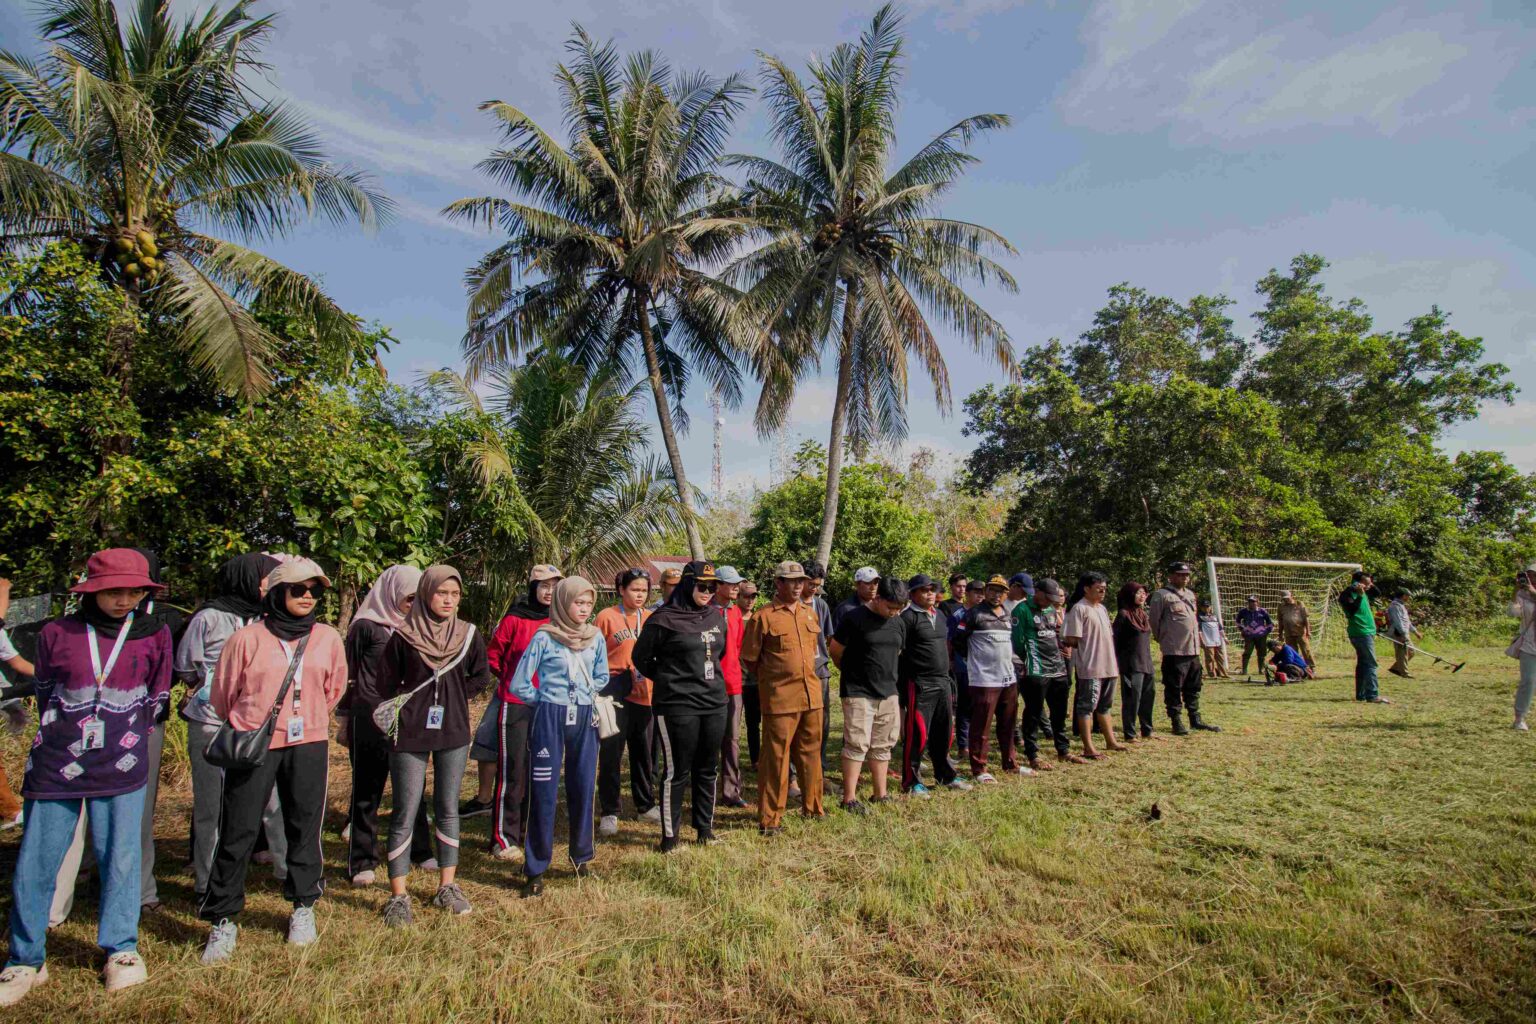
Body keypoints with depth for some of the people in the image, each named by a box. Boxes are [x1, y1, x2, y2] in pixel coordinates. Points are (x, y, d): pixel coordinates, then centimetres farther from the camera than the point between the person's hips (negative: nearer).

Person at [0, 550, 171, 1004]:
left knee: (121, 857, 5)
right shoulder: (57, 634, -2)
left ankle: (121, 950, 20)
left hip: (121, 767, 0)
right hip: (55, 765, 1)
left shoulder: (154, 635, -2)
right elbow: (43, 691, 13)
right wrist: (59, 734, 15)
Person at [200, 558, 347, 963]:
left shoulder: (328, 639, 2)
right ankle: (223, 920, 19)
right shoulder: (246, 639, -5)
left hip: (308, 746, 2)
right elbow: (222, 694, 7)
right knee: (237, 832, 3)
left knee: (305, 828, 10)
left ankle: (303, 907, 26)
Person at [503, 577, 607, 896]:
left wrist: (587, 697, 9)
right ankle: (535, 869, 11)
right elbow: (518, 684, -4)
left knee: (583, 789, 9)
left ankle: (581, 856, 26)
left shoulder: (596, 637, 3)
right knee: (544, 792, 0)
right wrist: (546, 701, 4)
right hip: (550, 720, -3)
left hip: (585, 719, 3)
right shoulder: (544, 638, -8)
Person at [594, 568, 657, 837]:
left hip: (644, 693, 4)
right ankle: (609, 813, 15)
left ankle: (646, 805, 29)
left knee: (645, 752, 14)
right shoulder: (606, 617, -5)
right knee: (610, 754, 3)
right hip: (614, 692, -4)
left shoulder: (651, 619, 7)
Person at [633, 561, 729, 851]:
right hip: (677, 705, -6)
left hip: (714, 703, 6)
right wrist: (667, 679, 4)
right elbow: (641, 657, -2)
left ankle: (705, 828, 29)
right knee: (677, 772, 0)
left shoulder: (716, 616, 8)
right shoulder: (665, 619, -11)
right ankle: (669, 836, 14)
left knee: (708, 769, 15)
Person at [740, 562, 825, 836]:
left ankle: (812, 807, 32)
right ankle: (769, 818, 11)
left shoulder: (811, 614, 11)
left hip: (812, 697, 6)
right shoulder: (763, 617, -6)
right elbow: (749, 659, -1)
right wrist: (771, 680, 6)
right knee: (776, 758, 0)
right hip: (779, 700, -5)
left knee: (810, 754, 15)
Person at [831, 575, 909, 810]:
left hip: (888, 693, 6)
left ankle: (880, 794, 24)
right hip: (858, 693, -6)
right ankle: (849, 798, 2)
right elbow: (836, 652, -3)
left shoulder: (898, 623, 7)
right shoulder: (855, 618, -13)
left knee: (883, 745, 12)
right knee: (857, 745, -6)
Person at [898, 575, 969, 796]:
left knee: (944, 731, 16)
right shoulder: (908, 617, -11)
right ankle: (911, 782, 8)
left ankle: (945, 775, 31)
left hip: (942, 682, 8)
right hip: (920, 684, -8)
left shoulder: (939, 615, 15)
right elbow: (897, 651, -14)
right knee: (917, 734, -3)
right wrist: (903, 682, -15)